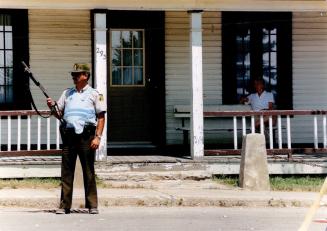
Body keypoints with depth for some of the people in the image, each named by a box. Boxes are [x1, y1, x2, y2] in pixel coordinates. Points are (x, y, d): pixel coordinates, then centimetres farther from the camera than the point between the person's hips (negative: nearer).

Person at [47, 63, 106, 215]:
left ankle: (92, 205, 3)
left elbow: (101, 117, 1)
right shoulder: (67, 93, 18)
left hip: (86, 135, -4)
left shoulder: (94, 94, 6)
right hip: (69, 134, 4)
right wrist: (52, 107, -2)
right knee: (66, 171, 2)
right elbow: (59, 114, 19)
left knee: (89, 171, -1)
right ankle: (64, 205, 5)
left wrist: (98, 137, -9)